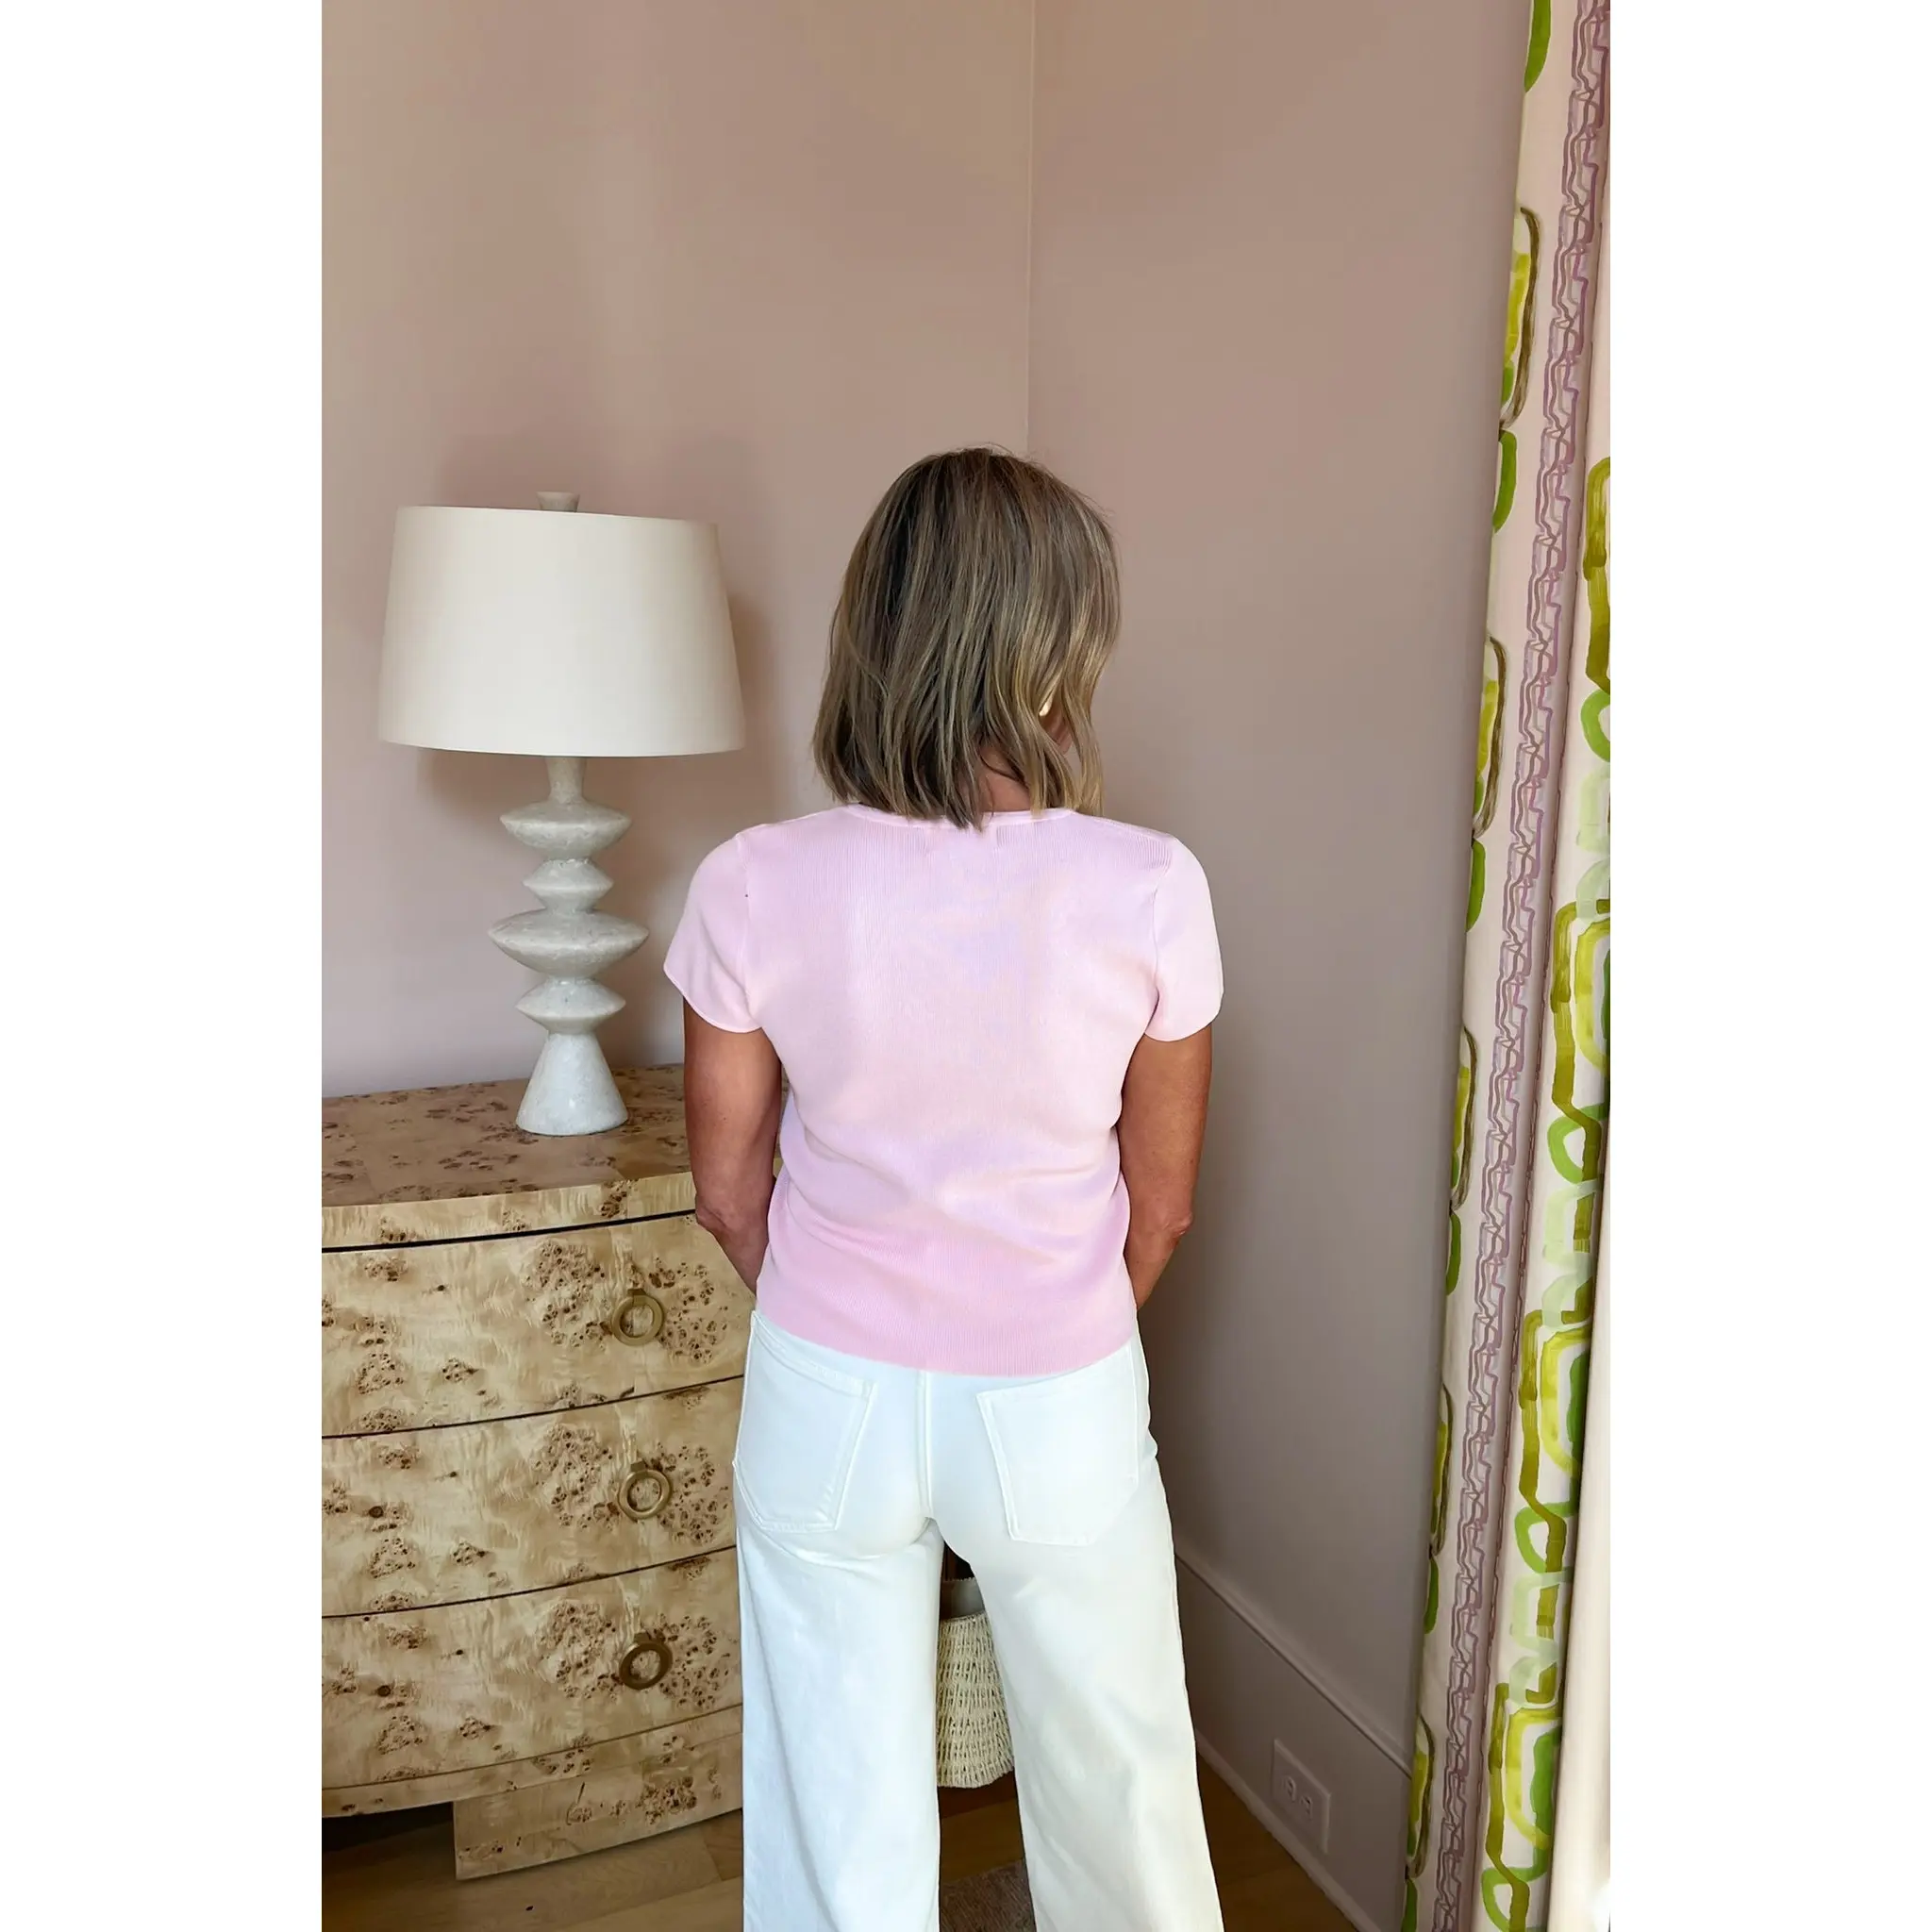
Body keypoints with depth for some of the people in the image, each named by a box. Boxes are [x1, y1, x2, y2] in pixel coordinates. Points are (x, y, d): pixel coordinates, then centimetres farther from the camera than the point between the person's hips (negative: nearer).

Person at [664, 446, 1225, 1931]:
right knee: (1115, 1772, 25)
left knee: (840, 1808, 21)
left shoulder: (757, 888, -17)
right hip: (1062, 1408, 0)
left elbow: (731, 1191, -4)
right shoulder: (1148, 890, -19)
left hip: (828, 1406, 1)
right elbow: (1162, 1202, -6)